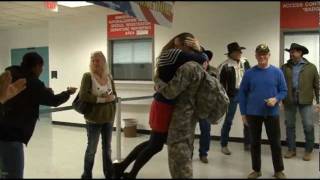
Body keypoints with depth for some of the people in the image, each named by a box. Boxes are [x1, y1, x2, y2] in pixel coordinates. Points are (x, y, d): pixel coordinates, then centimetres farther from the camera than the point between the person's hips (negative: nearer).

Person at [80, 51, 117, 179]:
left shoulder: (109, 77, 4)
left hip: (108, 118, 5)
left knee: (107, 148, 17)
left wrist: (112, 97, -15)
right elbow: (83, 96, -20)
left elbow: (114, 95, 8)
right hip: (93, 119, -4)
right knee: (92, 149, 7)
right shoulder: (87, 76, -10)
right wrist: (102, 99, -22)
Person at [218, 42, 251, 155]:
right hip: (232, 95, -5)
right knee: (228, 120, 2)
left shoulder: (245, 62, 5)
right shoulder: (225, 66, -12)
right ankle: (224, 145, 15)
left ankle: (247, 144, 25)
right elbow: (220, 83, -8)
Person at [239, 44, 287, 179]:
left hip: (272, 113, 0)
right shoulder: (249, 73, -2)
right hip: (253, 113, 1)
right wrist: (243, 113, 0)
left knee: (275, 143, 7)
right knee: (255, 143, 10)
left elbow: (283, 91, 3)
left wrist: (276, 99, -19)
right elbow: (242, 93, 2)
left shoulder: (277, 72, -2)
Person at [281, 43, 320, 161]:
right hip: (289, 100, 2)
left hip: (305, 101, -2)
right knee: (290, 125, 9)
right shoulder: (285, 67, 6)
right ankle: (291, 149, 22)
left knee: (309, 126, -1)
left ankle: (308, 150, 15)